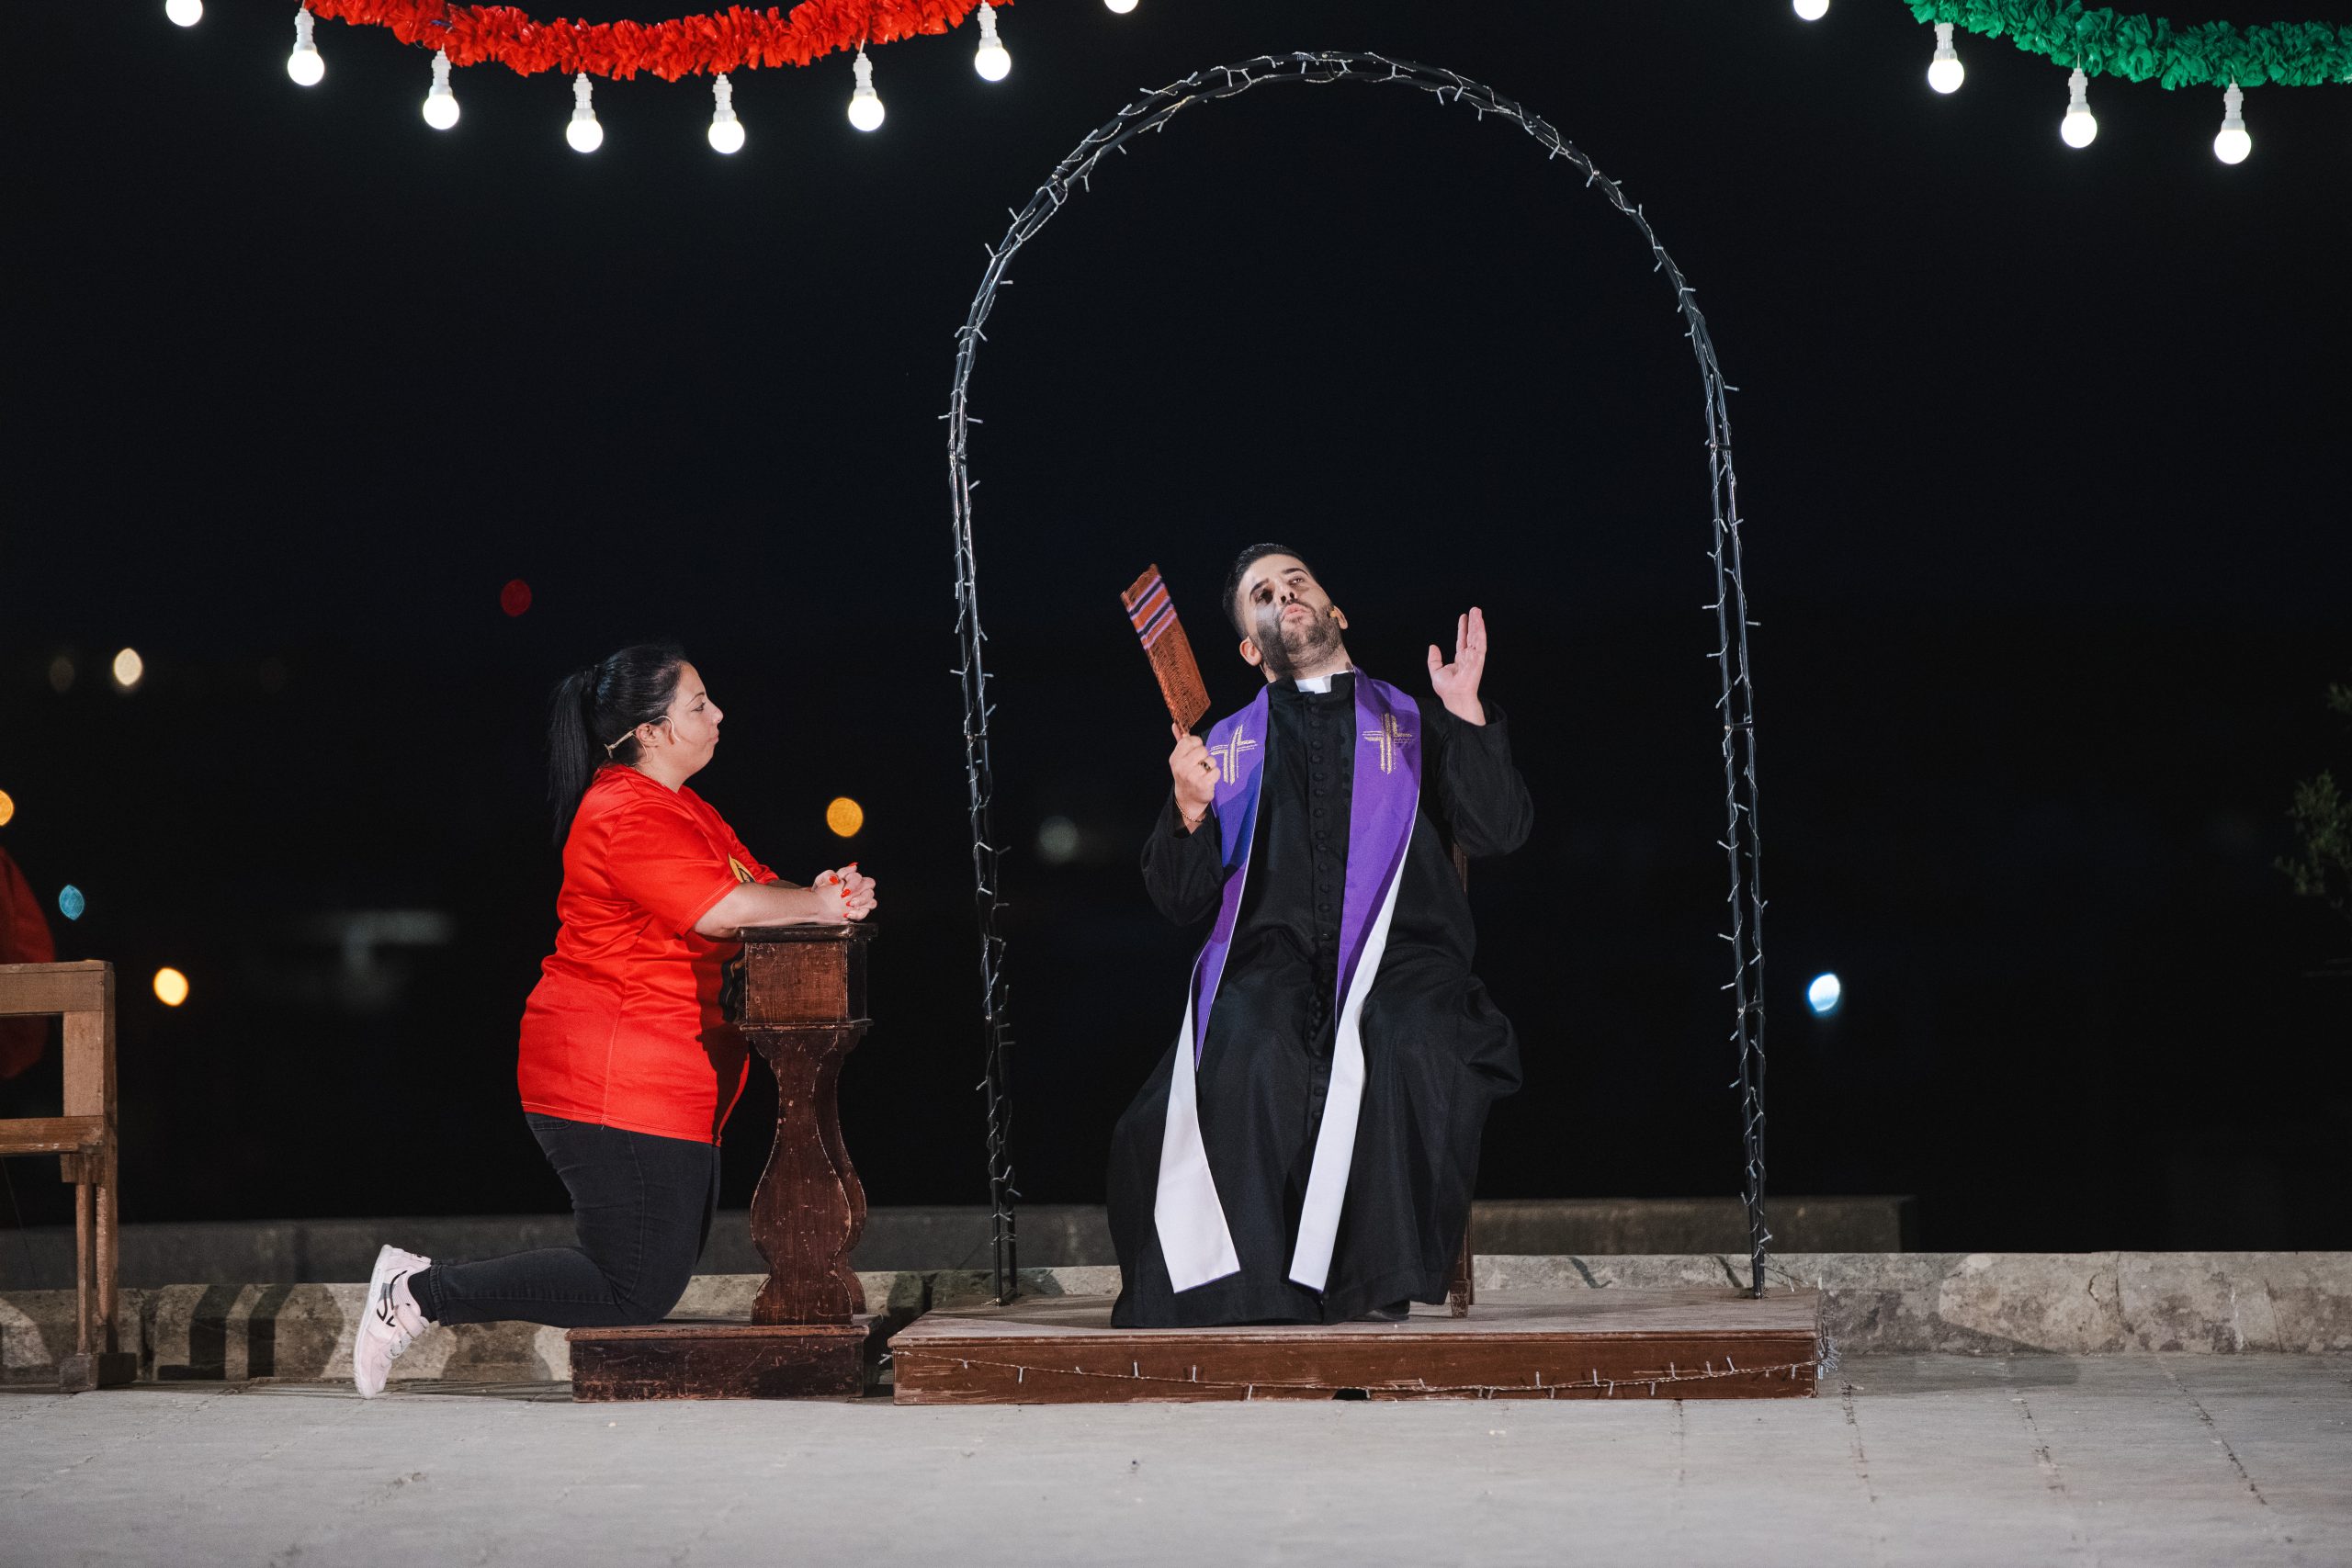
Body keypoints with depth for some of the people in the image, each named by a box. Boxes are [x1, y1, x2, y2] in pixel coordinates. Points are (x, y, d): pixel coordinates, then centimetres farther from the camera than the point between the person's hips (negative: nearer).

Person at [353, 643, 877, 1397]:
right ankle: (421, 1294, 1)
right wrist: (816, 905, -10)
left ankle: (421, 1284, 16)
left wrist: (824, 896, -5)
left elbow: (758, 890, 15)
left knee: (659, 1276, 13)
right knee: (638, 1292, -8)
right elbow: (718, 909, -23)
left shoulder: (684, 811, 20)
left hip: (668, 1086, 11)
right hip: (616, 1085, -11)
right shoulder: (630, 814, -15)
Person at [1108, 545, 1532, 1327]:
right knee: (1247, 1048, -35)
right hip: (1273, 961, 1)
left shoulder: (1414, 725, 21)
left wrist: (1467, 713, -3)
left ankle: (1381, 1278, -28)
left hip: (1399, 959, 0)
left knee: (1413, 1043, -35)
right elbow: (1180, 898, 15)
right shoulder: (1226, 746, 24)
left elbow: (1498, 834, 7)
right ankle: (1253, 1286, -31)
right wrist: (1190, 808, -5)